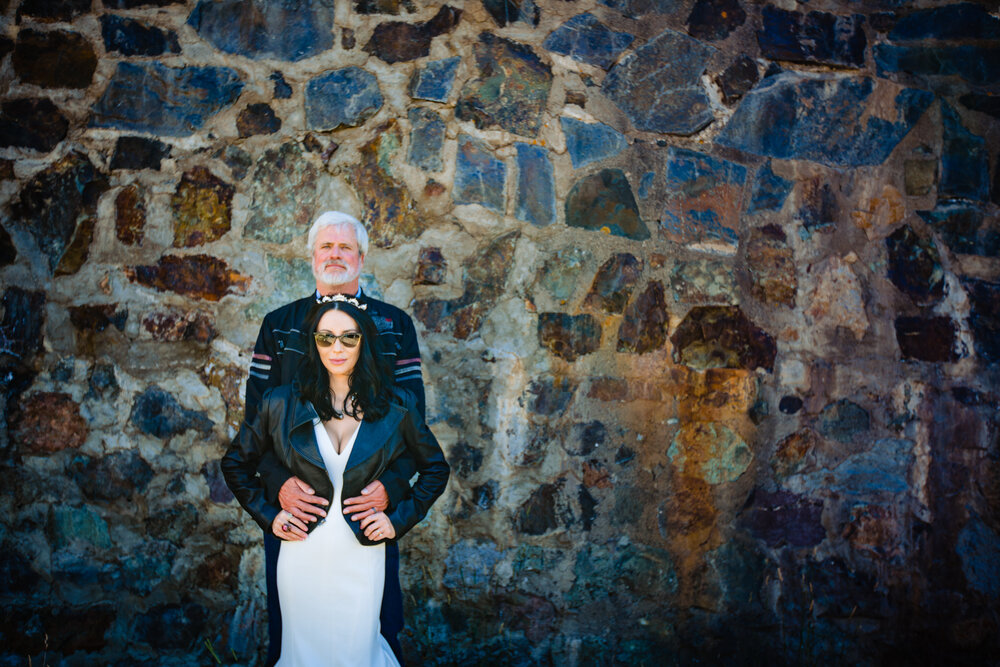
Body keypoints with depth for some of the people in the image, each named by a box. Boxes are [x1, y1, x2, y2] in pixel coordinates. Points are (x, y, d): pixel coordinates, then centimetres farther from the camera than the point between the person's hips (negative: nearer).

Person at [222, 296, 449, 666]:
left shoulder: (396, 408, -3)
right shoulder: (282, 404, -3)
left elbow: (435, 469, 8)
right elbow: (235, 463, 10)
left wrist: (399, 519, -1)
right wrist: (268, 515, 1)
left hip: (362, 556, 0)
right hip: (302, 555, 1)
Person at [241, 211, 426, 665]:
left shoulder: (395, 326, 7)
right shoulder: (278, 326, 9)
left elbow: (413, 415, 0)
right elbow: (256, 414, 3)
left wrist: (391, 485, -15)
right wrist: (277, 482, -13)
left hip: (371, 502, 0)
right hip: (294, 501, 1)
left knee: (377, 624, 8)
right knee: (288, 623, 10)